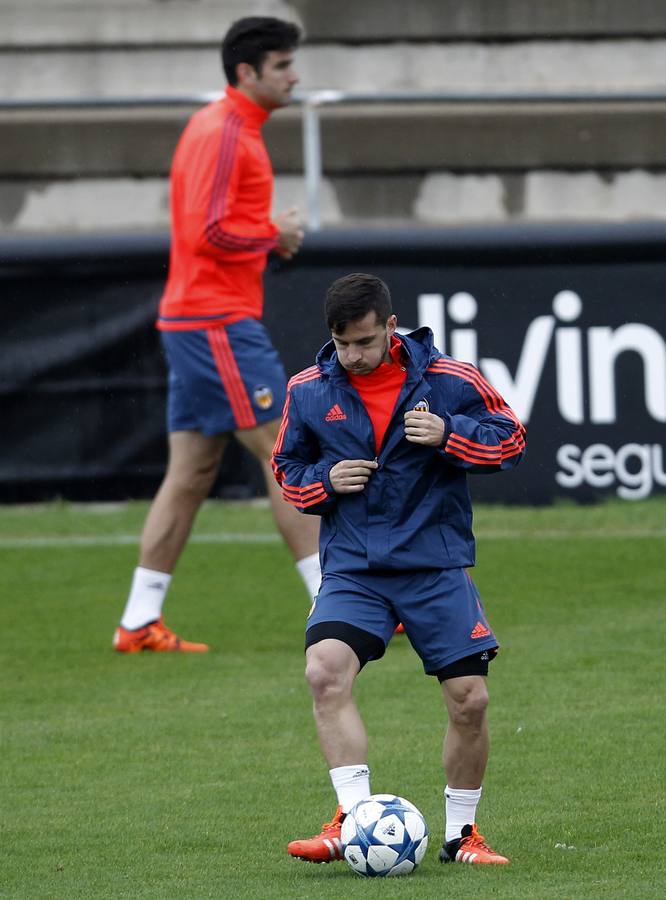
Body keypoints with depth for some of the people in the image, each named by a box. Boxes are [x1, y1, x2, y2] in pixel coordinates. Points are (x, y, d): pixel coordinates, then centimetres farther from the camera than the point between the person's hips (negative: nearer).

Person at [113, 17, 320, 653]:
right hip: (218, 322, -10)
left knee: (190, 474, 8)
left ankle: (140, 623, 8)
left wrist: (270, 236, 7)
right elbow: (206, 231, -23)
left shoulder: (226, 128, 18)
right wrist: (274, 236, -10)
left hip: (195, 323, 10)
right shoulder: (222, 133, -14)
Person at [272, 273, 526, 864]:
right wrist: (324, 481, -6)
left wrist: (448, 435, -14)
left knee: (469, 699, -5)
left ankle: (461, 832, 15)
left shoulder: (449, 381, -4)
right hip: (352, 567, 1)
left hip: (436, 566, -1)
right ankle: (354, 818, -23)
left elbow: (512, 441, 4)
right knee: (325, 672, -25)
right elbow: (287, 468, 16)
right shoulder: (309, 392, 2)